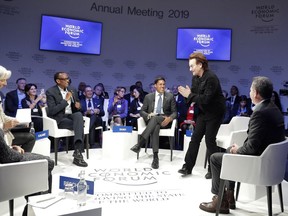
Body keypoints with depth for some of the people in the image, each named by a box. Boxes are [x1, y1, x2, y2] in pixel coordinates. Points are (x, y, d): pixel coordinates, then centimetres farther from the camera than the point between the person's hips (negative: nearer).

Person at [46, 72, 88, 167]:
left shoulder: (72, 89, 10)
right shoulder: (50, 92, -8)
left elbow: (77, 103, 21)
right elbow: (52, 111, -17)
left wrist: (78, 105, -4)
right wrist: (66, 100, -18)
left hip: (71, 115, 5)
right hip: (59, 119, -5)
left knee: (79, 114, -32)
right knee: (80, 125, -30)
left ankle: (77, 151, -39)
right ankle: (78, 151, -24)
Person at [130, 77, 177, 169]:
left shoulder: (170, 96, 10)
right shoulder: (148, 97, 12)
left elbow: (174, 112, 6)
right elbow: (142, 111, 9)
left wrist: (169, 118, -18)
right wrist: (148, 115, -15)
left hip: (164, 120, -1)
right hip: (151, 121, 1)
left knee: (155, 118, -37)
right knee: (155, 127, -37)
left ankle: (139, 144, -43)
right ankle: (155, 157, -41)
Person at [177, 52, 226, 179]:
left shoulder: (211, 78, -21)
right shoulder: (195, 78, 4)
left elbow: (206, 99, -27)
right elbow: (195, 95, 7)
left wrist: (190, 95, -23)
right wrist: (188, 95, -14)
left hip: (215, 112, -7)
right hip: (203, 112, 7)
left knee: (210, 140, -3)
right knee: (195, 138, 4)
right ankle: (188, 167, 10)